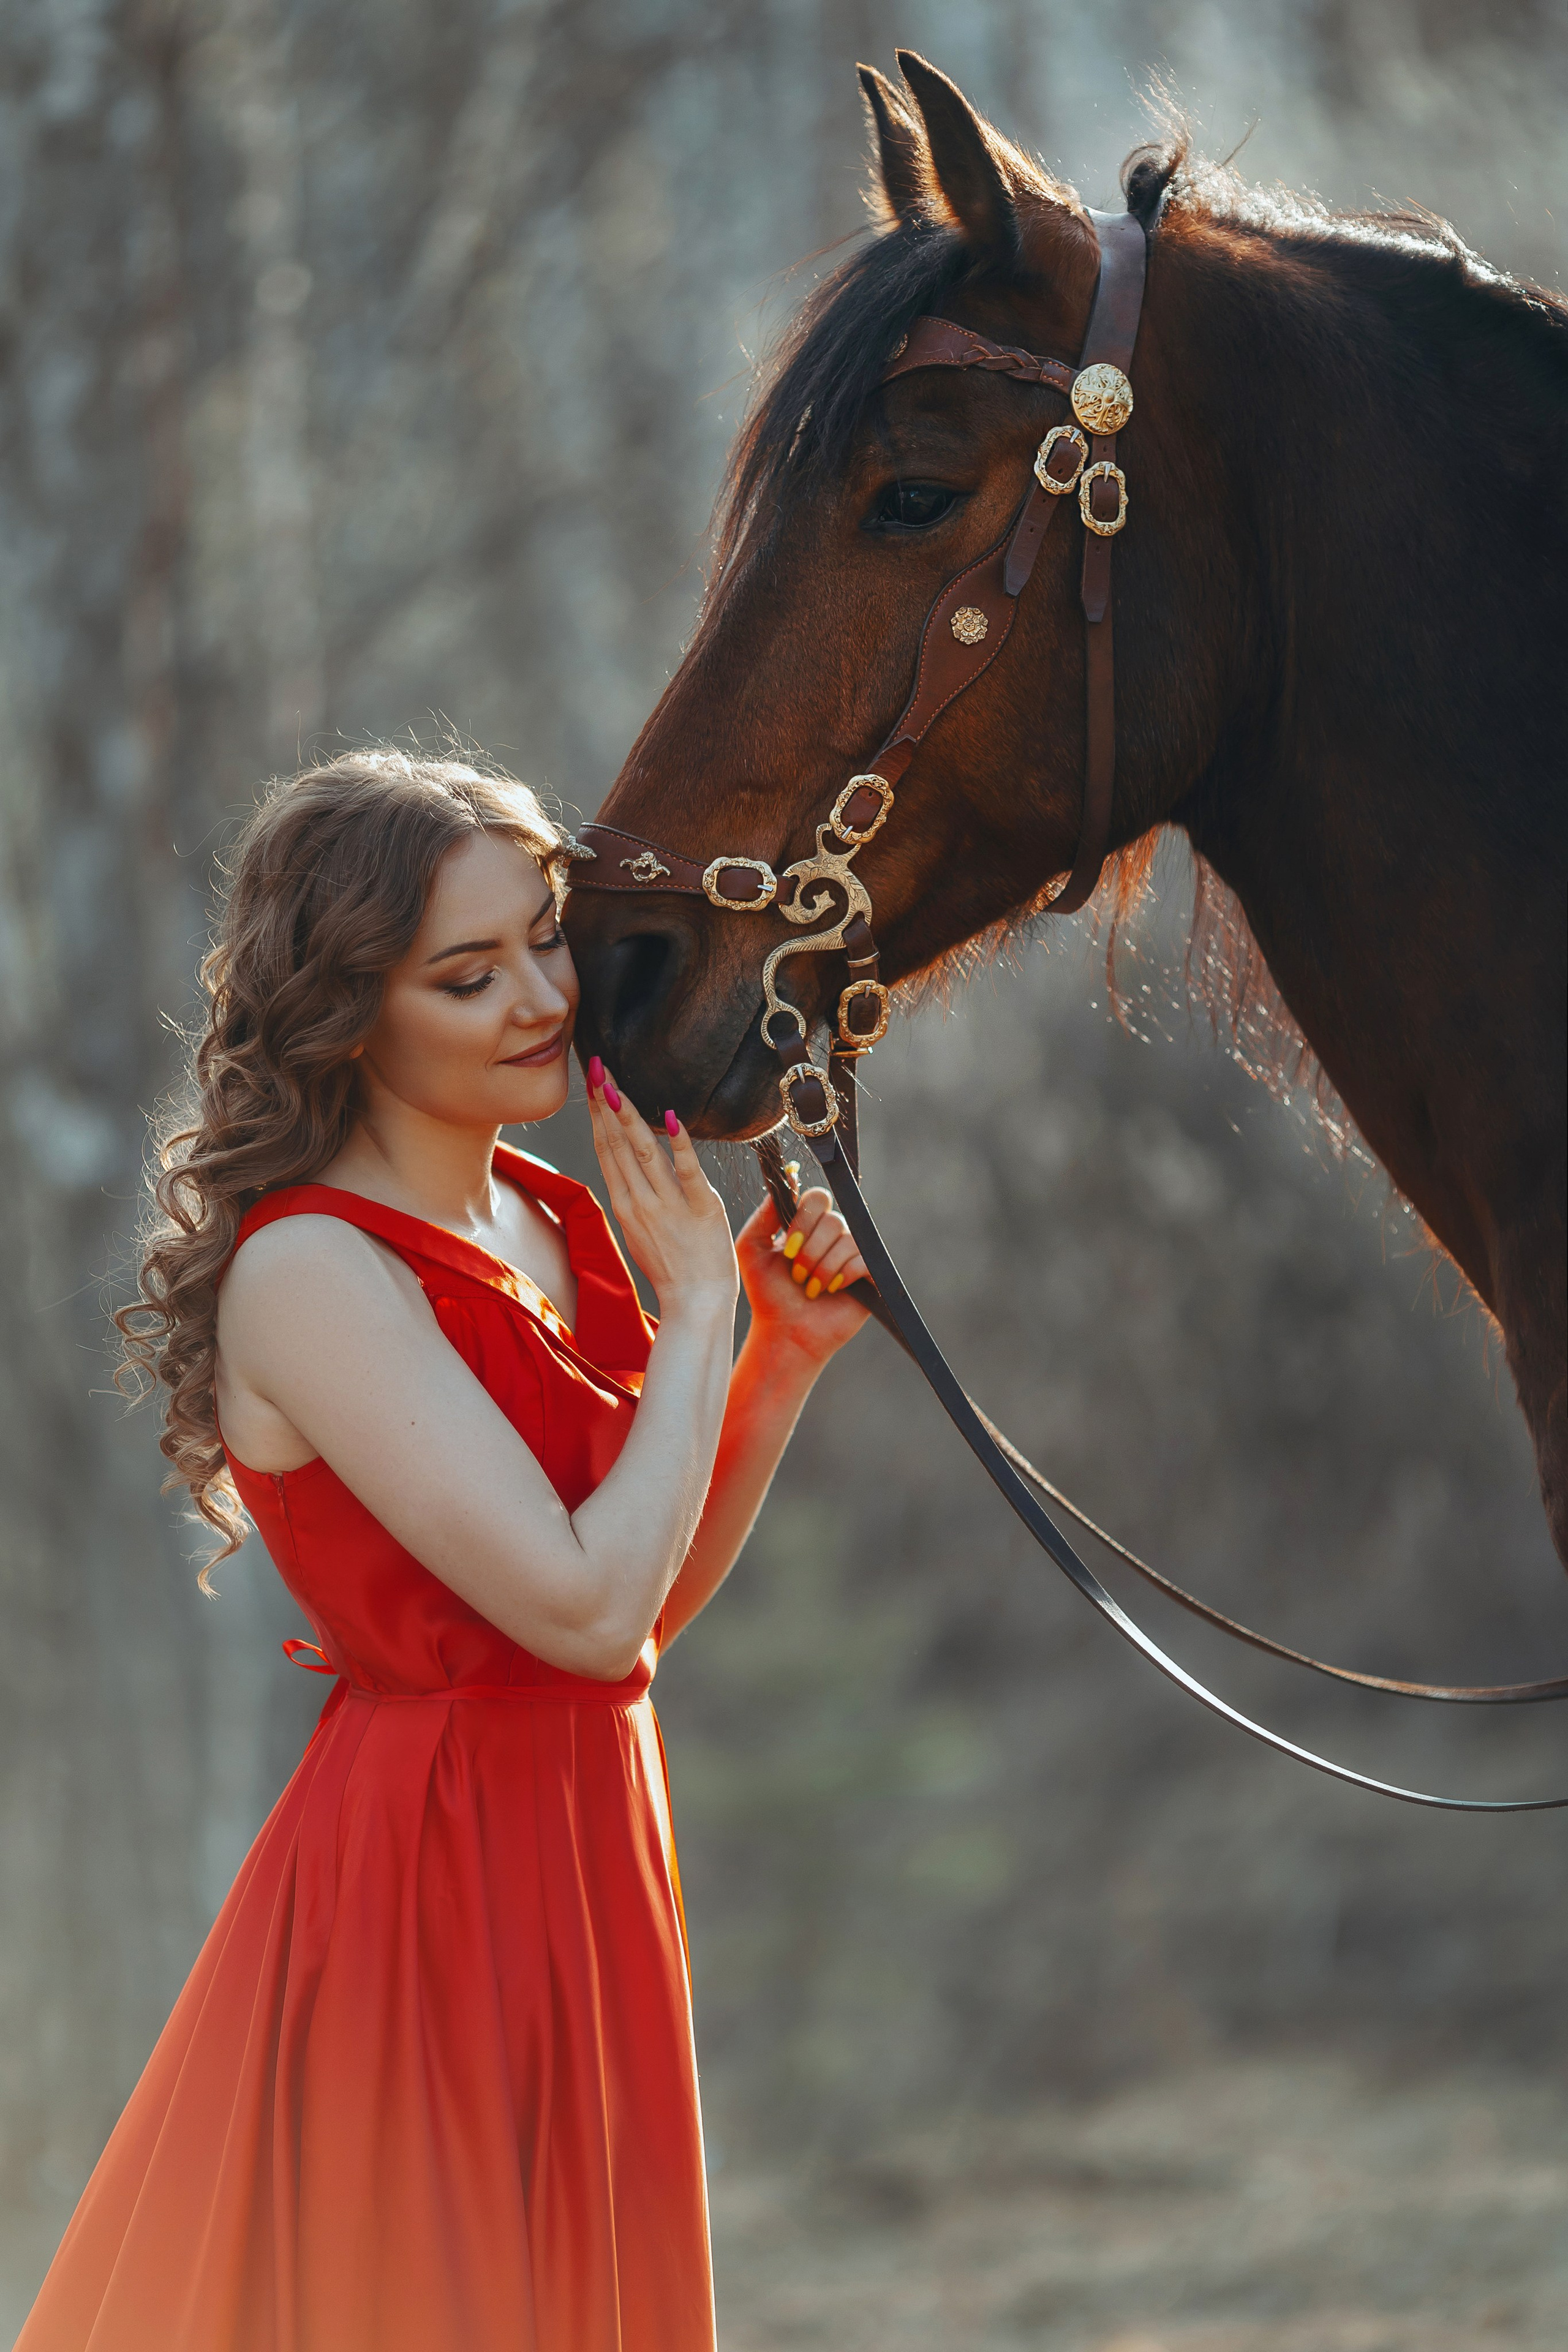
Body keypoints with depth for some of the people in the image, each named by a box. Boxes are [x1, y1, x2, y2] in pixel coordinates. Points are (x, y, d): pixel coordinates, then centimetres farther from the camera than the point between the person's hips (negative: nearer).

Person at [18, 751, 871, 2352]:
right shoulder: (312, 1271, -17)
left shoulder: (555, 1221, 8)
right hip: (431, 1892, -8)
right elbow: (584, 1611, -23)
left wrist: (784, 1358, 3)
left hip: (586, 1857, 8)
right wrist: (698, 1308, -13)